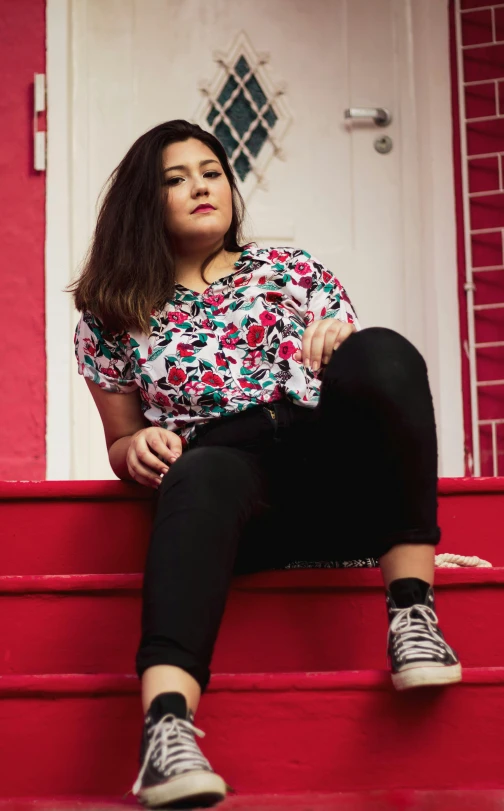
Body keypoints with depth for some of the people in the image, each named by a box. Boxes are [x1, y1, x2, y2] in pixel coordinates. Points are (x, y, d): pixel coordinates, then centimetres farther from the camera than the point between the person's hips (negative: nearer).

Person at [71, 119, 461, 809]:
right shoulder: (114, 317, 19)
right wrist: (137, 448, -3)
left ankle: (412, 611, -29)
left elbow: (375, 380, 18)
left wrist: (346, 348, -7)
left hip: (332, 476, 2)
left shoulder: (292, 271, 21)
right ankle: (167, 729, -58)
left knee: (384, 353, -29)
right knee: (203, 474, -40)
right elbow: (120, 445, 22)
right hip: (224, 487, -1)